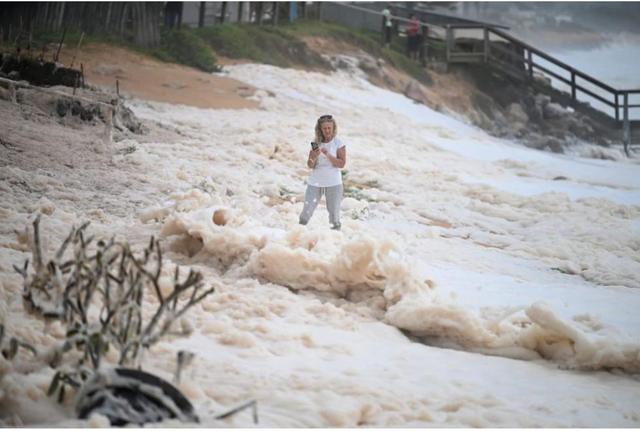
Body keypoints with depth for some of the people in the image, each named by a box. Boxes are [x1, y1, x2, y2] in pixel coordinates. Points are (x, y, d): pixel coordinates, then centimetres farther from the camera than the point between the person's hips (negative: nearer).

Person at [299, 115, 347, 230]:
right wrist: (313, 158, -20)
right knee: (307, 210, 0)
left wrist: (328, 155, -20)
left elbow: (342, 164, -9)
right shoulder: (316, 143, 4)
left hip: (333, 183, -2)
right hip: (315, 182, 2)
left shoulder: (338, 143, -3)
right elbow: (310, 165, 2)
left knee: (334, 213, -2)